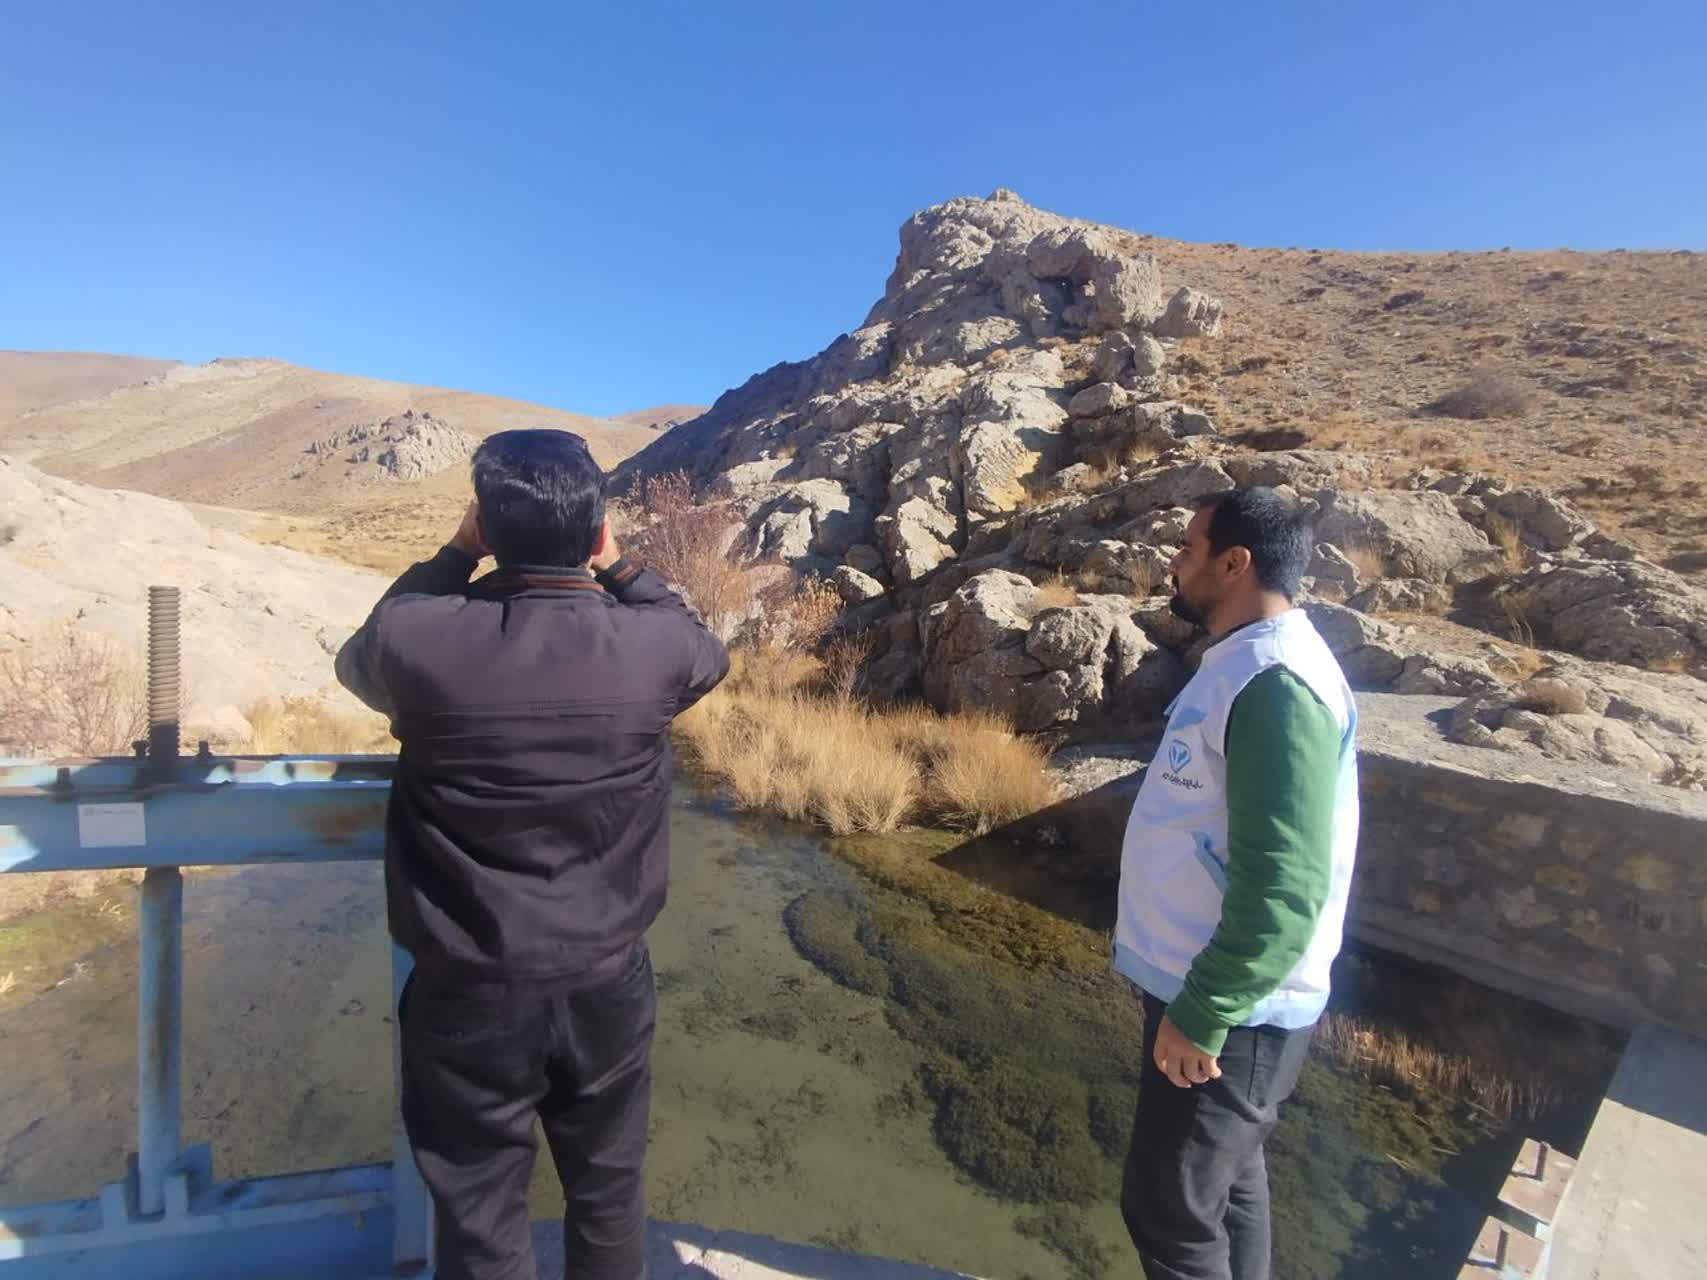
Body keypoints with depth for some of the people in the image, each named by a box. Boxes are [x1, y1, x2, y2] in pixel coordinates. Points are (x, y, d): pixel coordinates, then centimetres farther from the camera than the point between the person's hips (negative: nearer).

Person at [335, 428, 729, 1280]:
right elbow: (708, 652, 10)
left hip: (468, 992, -1)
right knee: (608, 1194, 24)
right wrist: (618, 567, 7)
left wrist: (456, 555, 5)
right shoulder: (651, 647, -16)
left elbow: (357, 661, 7)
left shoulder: (422, 640, -19)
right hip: (607, 983, 1)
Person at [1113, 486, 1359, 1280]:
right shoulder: (1248, 662, 7)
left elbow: (1282, 889, -29)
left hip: (1232, 1011, -9)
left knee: (1168, 1205, 7)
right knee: (1226, 1177, 24)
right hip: (1216, 990, 9)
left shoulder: (1275, 685, -25)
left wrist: (1201, 1015, -23)